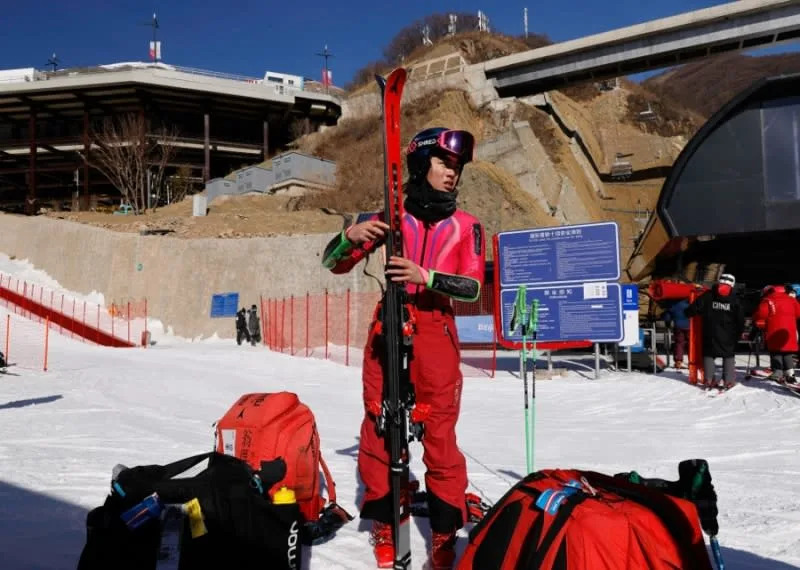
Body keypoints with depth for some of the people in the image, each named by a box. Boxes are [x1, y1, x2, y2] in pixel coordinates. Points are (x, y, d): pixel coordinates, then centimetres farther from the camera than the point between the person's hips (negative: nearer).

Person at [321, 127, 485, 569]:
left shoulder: (467, 226, 8)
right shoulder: (392, 218, 8)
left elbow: (472, 286, -5)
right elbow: (332, 264, 8)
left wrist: (426, 276, -21)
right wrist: (350, 236, -13)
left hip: (435, 331, -1)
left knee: (440, 433, -4)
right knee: (379, 426, 4)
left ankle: (445, 533, 8)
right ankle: (383, 524, 19)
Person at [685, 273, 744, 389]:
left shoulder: (708, 296, -3)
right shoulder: (734, 299, 1)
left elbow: (695, 307, -7)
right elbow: (740, 319, 4)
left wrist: (688, 312, 13)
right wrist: (738, 333, 14)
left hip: (710, 332, 0)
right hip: (728, 334, 0)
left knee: (708, 353, 9)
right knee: (729, 355, 9)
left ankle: (708, 379, 3)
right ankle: (728, 380, 2)